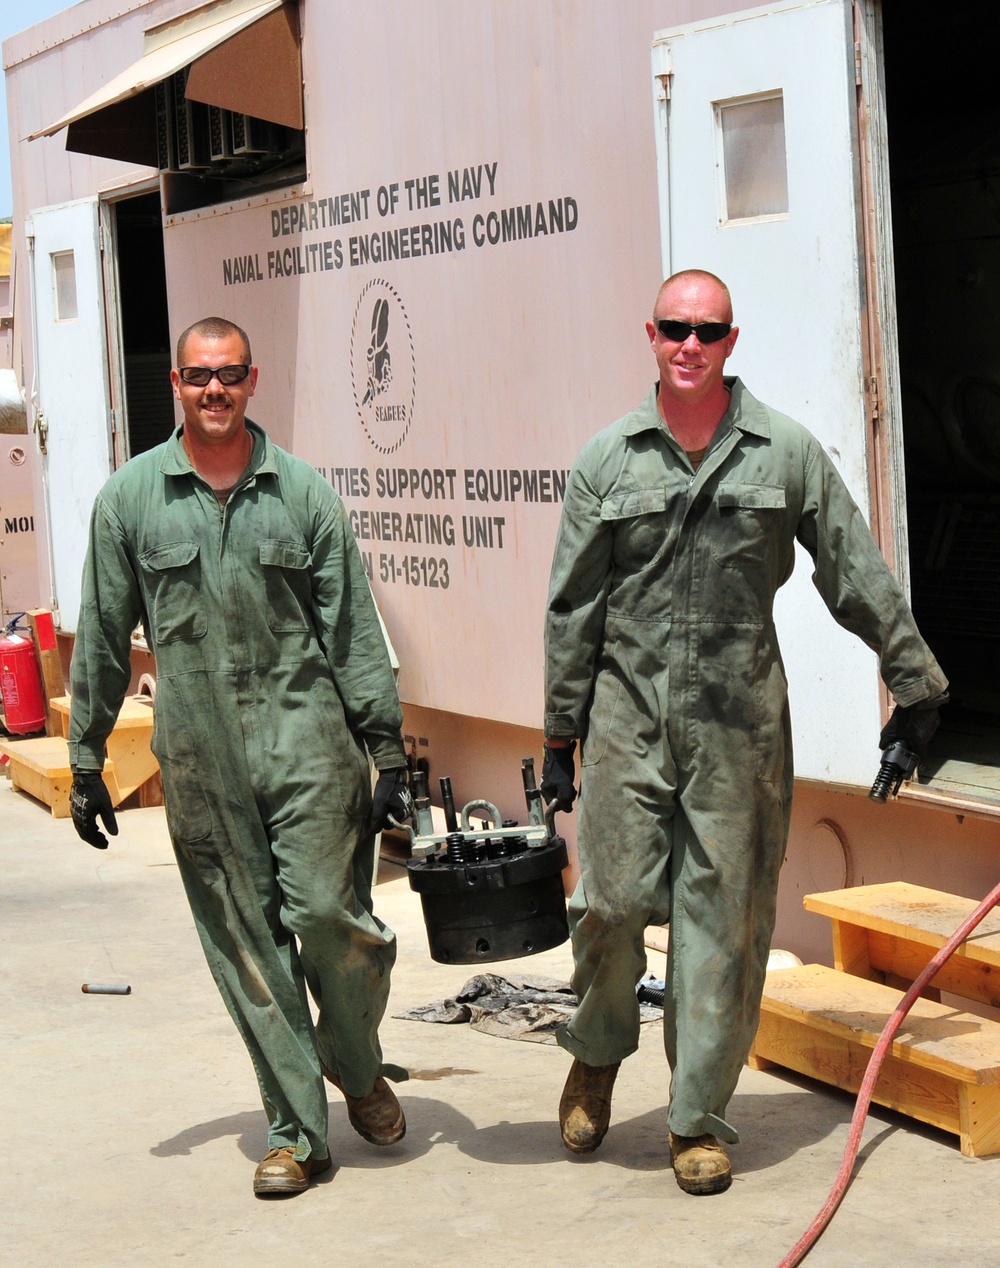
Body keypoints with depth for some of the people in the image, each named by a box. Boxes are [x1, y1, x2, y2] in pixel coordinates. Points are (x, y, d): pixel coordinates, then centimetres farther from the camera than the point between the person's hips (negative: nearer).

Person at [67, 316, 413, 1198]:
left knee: (327, 910, -7)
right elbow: (104, 638, 10)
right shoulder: (130, 498, 6)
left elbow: (354, 630, 4)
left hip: (307, 738, -1)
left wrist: (389, 751, 1)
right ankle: (296, 1128, 14)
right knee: (246, 943, 4)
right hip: (200, 760, 1)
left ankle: (359, 1067, 21)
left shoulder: (302, 491, 4)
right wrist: (86, 760, 9)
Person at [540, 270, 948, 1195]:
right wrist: (560, 737, 8)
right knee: (613, 900, -2)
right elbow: (572, 608, 8)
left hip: (740, 723, 0)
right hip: (628, 711, 0)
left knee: (723, 916, 3)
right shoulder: (608, 460, 4)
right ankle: (598, 1055, 27)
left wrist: (914, 681, 12)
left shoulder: (787, 452, 3)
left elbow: (859, 578, 9)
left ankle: (699, 1118, 15)